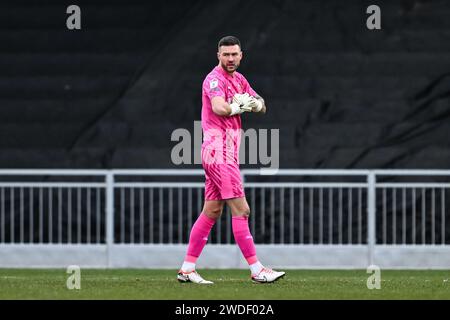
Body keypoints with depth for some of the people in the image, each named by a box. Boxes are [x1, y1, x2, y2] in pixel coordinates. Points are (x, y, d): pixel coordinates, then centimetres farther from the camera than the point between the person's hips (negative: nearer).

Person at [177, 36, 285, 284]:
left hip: (226, 153, 10)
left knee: (211, 212, 9)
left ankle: (187, 269, 11)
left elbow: (261, 106, 15)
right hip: (219, 152, -10)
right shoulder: (215, 79, -11)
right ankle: (257, 270, -9)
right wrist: (240, 106, -11)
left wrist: (254, 103, -8)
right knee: (240, 210, -10)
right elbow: (219, 108, -29)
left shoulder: (238, 79, 18)